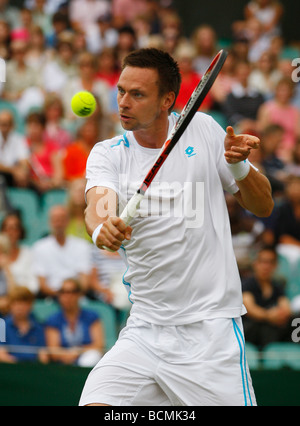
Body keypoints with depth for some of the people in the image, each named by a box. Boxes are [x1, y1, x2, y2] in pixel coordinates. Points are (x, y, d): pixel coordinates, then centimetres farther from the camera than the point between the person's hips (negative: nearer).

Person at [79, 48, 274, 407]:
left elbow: (262, 206, 9)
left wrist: (240, 166, -12)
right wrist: (101, 228, -40)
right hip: (144, 332, 2)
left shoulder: (202, 129, 3)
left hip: (211, 328, -1)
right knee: (94, 406, -14)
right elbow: (97, 206, -17)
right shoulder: (107, 154, 4)